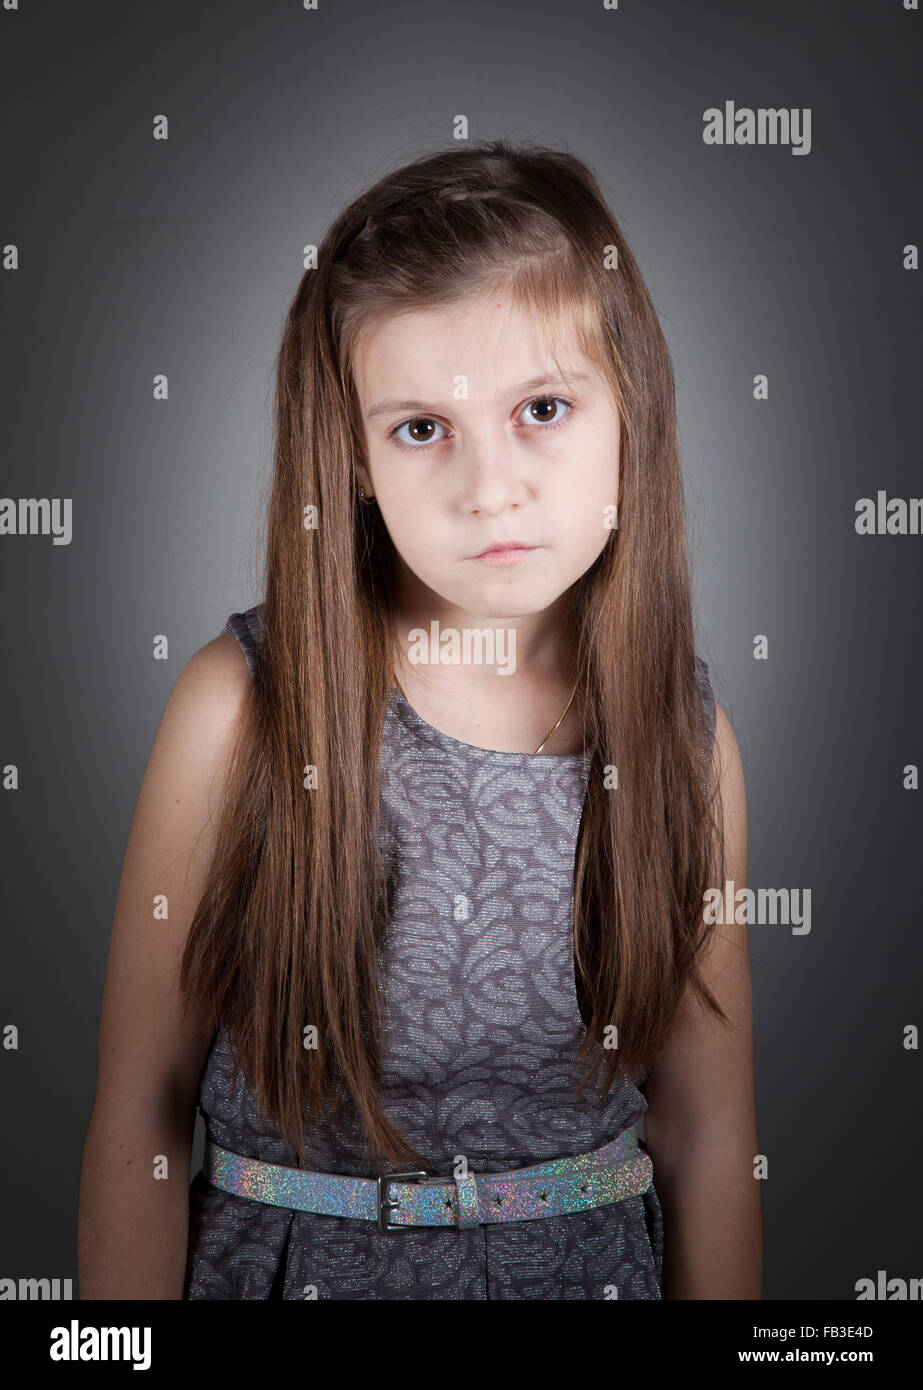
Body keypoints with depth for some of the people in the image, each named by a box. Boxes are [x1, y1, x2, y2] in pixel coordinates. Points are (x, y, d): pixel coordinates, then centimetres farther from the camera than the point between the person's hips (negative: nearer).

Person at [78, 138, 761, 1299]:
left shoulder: (684, 736, -12)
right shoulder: (243, 706, -19)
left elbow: (707, 1139, -4)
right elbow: (140, 1109, -12)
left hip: (592, 1259, 2)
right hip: (284, 1258, -1)